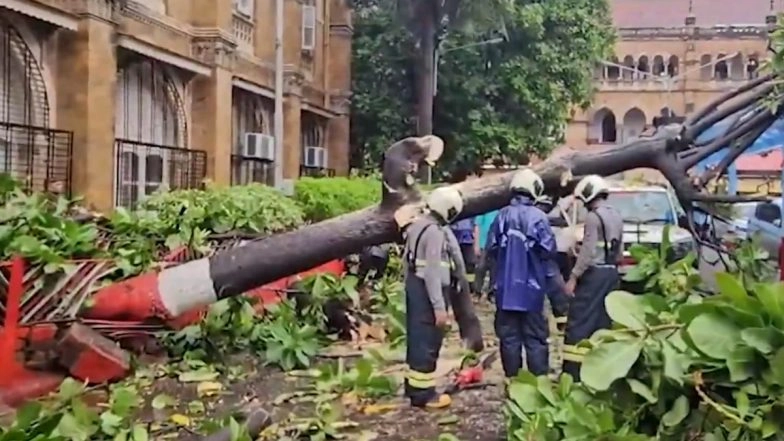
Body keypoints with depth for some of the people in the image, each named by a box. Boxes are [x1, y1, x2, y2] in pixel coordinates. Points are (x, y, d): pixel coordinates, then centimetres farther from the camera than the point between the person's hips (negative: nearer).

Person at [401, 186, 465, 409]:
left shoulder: (417, 226, 11)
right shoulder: (434, 232, -19)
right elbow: (433, 272, -23)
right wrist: (439, 306, -23)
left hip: (414, 286, 10)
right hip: (426, 292, -10)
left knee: (416, 338, 17)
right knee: (427, 342, -4)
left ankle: (412, 385, 27)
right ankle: (423, 393, 1)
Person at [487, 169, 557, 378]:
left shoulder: (502, 216, -4)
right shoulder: (538, 217, -12)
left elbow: (492, 248, 0)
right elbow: (548, 250, -10)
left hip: (506, 286, 2)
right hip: (531, 286, -2)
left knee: (509, 335, 10)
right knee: (535, 337, 7)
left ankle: (512, 378, 15)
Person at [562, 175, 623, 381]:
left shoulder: (593, 217, -13)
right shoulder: (616, 217, 15)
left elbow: (588, 251, -19)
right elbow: (619, 250, 18)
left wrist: (573, 277, -17)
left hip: (594, 273, -9)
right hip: (611, 272, 9)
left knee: (579, 322, -7)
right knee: (603, 322, 11)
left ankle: (572, 372, -9)